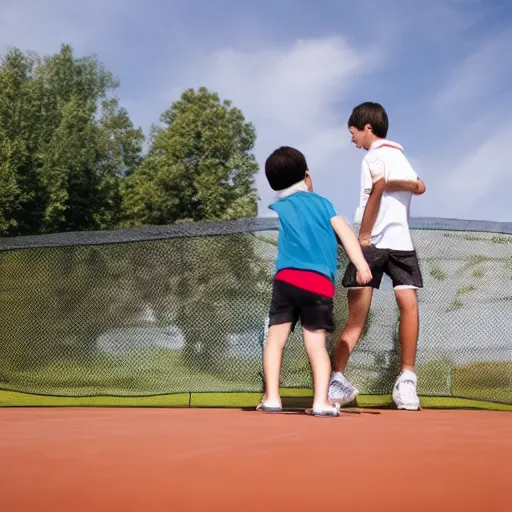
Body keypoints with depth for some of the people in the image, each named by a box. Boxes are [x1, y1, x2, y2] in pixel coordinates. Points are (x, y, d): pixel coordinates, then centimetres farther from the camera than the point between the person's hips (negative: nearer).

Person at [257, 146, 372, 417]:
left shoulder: (276, 209, 16)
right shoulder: (322, 202, 20)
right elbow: (345, 232, 11)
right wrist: (361, 265, 6)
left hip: (287, 279, -1)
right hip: (320, 284, 1)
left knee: (276, 338, 6)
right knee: (316, 343, 3)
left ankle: (272, 397, 1)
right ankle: (321, 401, -6)